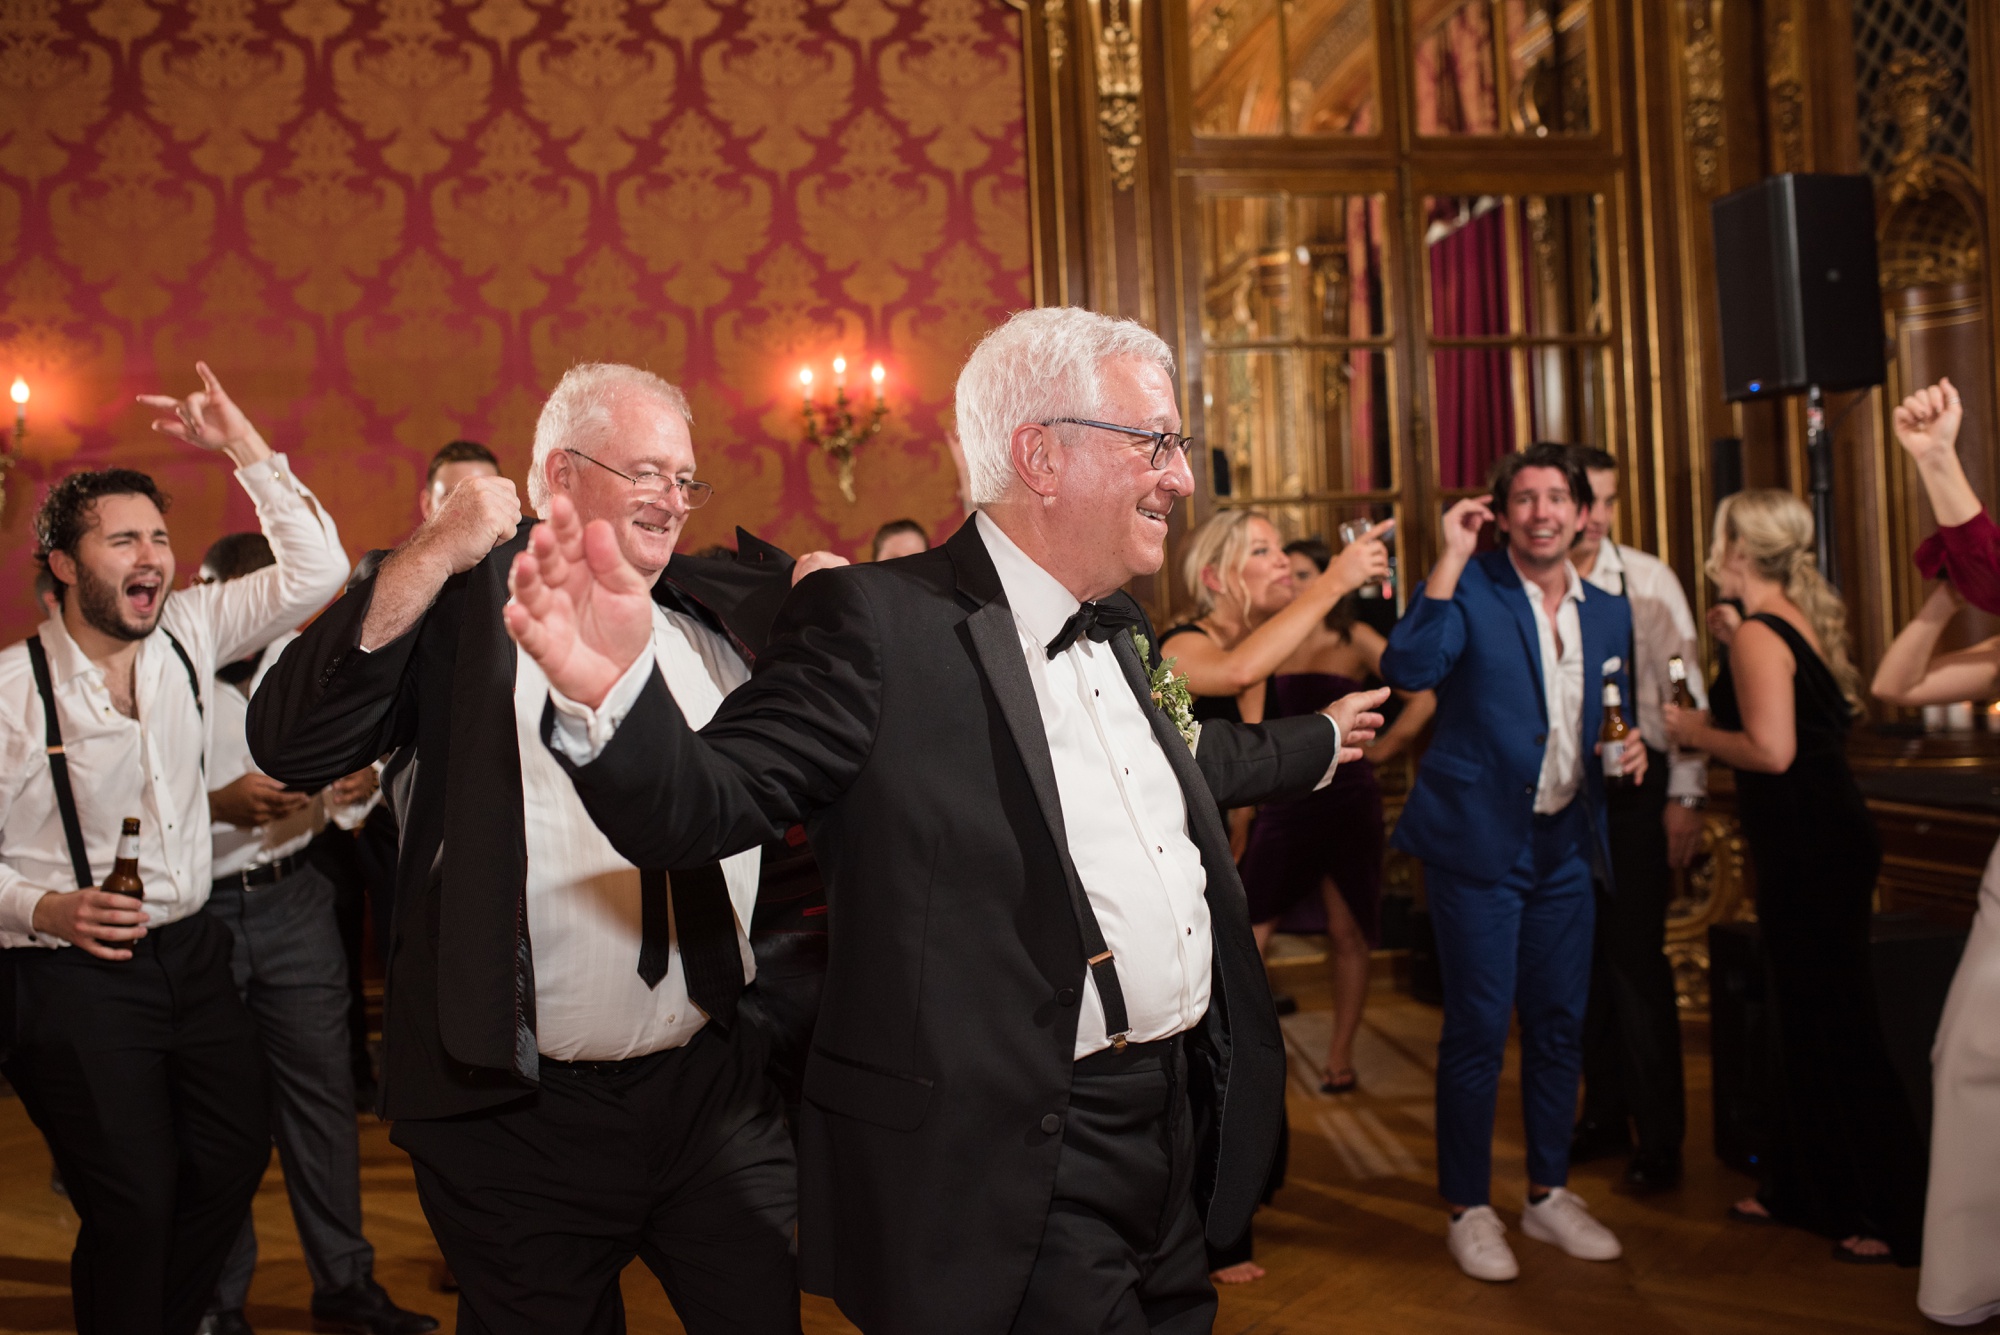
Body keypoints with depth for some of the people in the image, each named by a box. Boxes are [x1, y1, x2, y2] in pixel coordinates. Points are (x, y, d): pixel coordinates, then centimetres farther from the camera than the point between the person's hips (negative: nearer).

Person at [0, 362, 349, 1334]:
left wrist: (247, 450, -11)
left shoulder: (189, 632, 0)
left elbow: (315, 570, -6)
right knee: (133, 1205, -1)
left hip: (191, 951, 5)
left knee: (234, 1158, 12)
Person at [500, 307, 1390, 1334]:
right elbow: (700, 806, -21)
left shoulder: (1117, 630, 11)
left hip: (1173, 1124, 9)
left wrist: (1319, 742, 44)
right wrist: (613, 698, -41)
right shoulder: (877, 622, -15)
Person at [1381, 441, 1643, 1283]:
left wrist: (1629, 753, -1)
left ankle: (1548, 1195, 29)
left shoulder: (1609, 614, 10)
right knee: (1477, 1028, 0)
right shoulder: (1471, 592, -7)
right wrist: (1451, 555, -24)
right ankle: (1468, 1209, 14)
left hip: (1566, 846, 6)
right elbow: (1407, 669, -25)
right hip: (1479, 841, -5)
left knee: (1560, 1023, 13)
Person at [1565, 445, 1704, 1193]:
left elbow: (1684, 690, -4)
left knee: (1636, 955, -3)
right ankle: (1604, 1115, 28)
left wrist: (1686, 796, -9)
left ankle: (1659, 1137, 10)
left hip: (1634, 783, -3)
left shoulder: (1648, 582, -4)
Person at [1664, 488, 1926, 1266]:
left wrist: (1695, 731, -8)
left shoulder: (1759, 633, -16)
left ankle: (1895, 1215, 8)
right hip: (1825, 831, 10)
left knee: (1833, 1025, -1)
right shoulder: (1799, 618, 12)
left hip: (1806, 844, -10)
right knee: (1808, 1019, 17)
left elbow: (1771, 751, -23)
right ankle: (1806, 1188, 29)